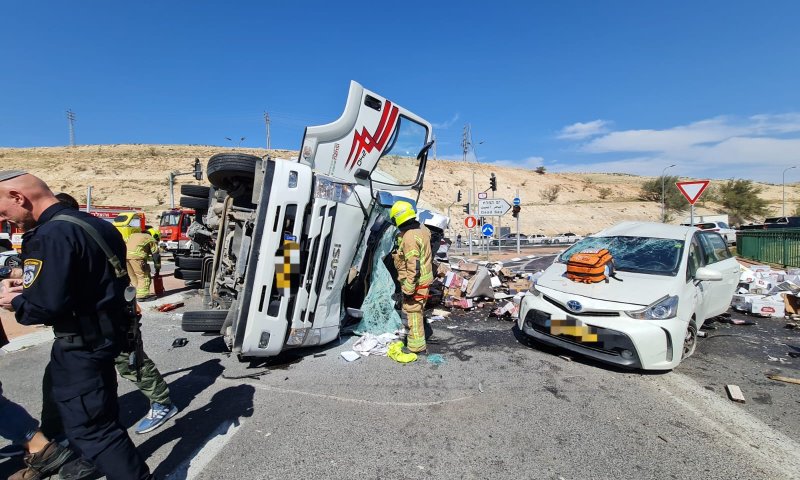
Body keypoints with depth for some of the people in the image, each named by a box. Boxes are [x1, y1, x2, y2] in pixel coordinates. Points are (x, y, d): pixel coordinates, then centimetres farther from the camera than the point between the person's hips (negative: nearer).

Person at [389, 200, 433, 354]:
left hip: (415, 282, -10)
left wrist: (408, 289, -22)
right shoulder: (422, 229, 3)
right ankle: (417, 341, 40)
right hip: (424, 278, 10)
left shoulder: (409, 238, -25)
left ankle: (417, 346, 14)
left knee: (413, 312, 2)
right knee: (417, 311, 23)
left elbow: (413, 267, -27)